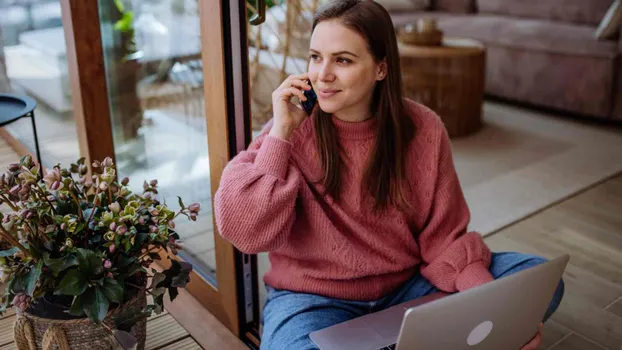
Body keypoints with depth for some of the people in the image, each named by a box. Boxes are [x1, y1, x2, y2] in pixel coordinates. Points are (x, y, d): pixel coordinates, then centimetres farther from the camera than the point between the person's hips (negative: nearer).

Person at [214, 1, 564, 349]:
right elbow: (246, 234, -22)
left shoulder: (423, 130, -8)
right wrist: (280, 131, -22)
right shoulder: (291, 134, -12)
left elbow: (444, 239, -4)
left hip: (408, 287, 2)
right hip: (315, 298, -1)